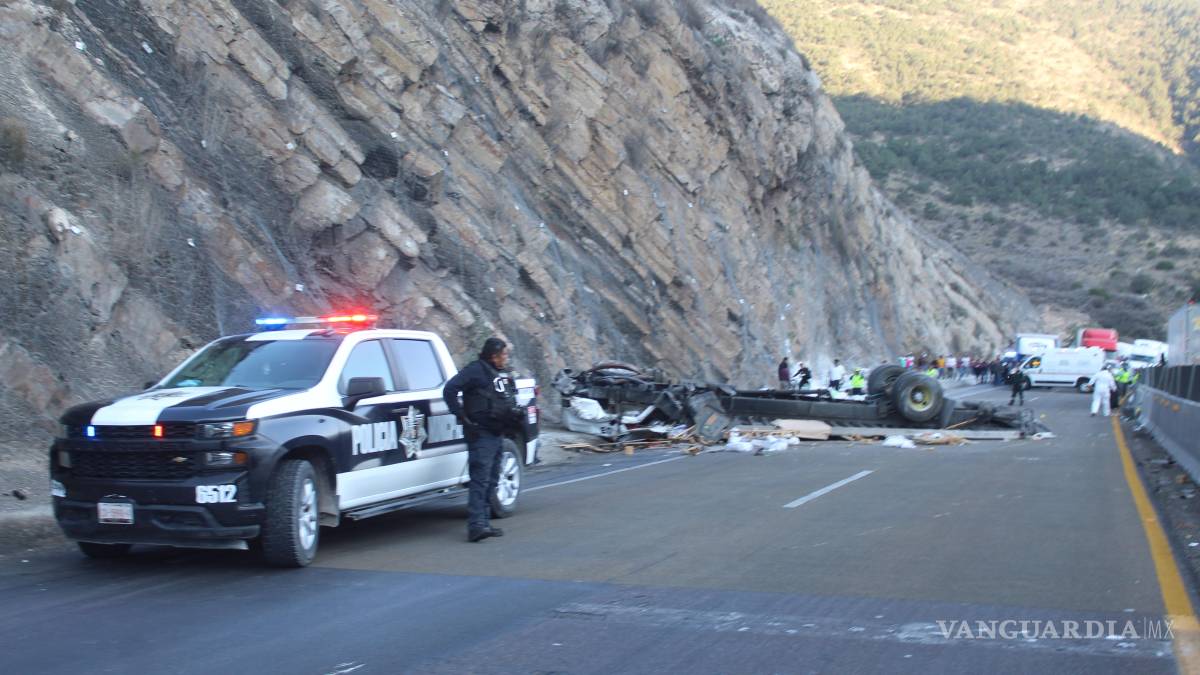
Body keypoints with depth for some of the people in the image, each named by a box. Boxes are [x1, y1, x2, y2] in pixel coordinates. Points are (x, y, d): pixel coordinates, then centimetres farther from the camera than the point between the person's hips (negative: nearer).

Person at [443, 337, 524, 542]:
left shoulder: (501, 373, 18)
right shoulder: (476, 370, -10)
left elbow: (509, 400, 33)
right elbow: (449, 390, -18)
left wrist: (515, 414, 14)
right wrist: (463, 416, -19)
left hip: (498, 434, 9)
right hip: (481, 433, -9)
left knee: (491, 480, 12)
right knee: (480, 480, -15)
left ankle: (484, 523, 17)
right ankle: (476, 526, -21)